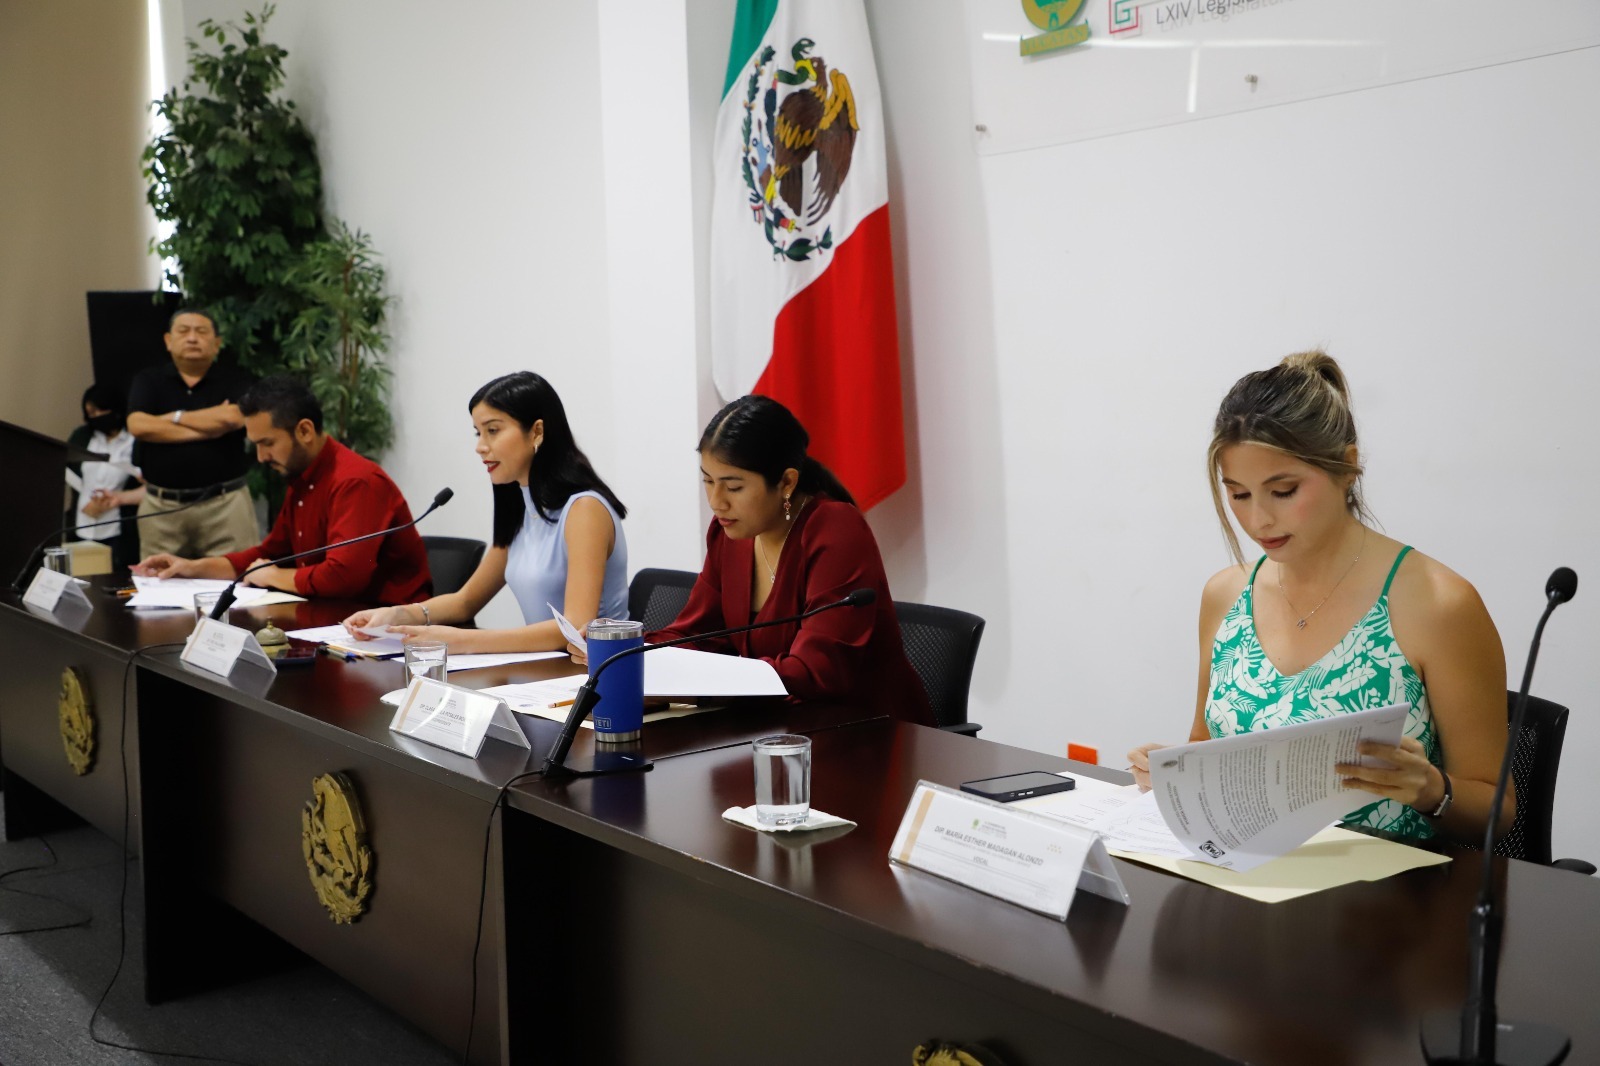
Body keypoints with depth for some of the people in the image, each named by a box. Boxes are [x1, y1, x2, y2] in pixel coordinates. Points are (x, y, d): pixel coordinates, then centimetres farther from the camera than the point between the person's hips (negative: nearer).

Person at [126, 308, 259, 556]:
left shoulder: (236, 380, 5)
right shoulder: (148, 380, 10)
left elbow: (234, 417, -15)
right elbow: (138, 426, -7)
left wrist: (173, 417, -3)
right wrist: (207, 429, -8)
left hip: (225, 502, -2)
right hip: (161, 506, 2)